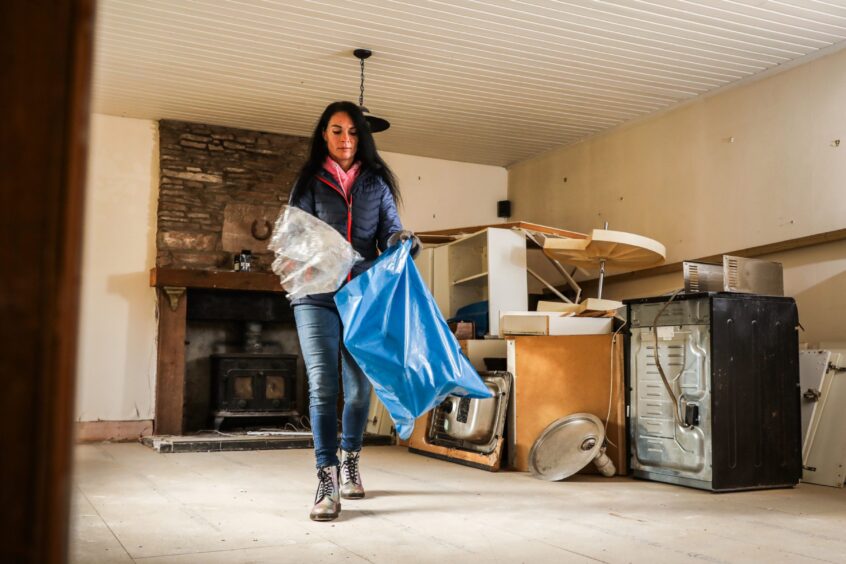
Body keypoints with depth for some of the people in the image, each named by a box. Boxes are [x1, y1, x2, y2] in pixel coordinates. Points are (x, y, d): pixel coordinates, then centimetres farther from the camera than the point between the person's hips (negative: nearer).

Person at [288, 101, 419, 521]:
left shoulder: (377, 182, 11)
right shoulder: (309, 182, 9)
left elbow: (391, 233, 5)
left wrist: (401, 240, -18)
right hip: (317, 297, -1)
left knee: (359, 387, 9)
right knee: (323, 385, -12)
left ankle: (350, 461, 31)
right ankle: (327, 481, -9)